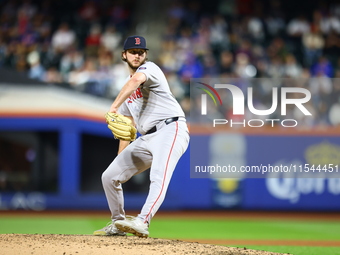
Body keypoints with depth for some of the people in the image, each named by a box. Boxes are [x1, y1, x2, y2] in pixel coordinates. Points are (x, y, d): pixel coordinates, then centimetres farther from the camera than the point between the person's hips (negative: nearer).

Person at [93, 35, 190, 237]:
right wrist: (120, 159, 19)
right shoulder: (128, 89, 23)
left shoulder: (149, 68, -2)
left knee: (159, 177, -31)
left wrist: (114, 107, -40)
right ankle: (118, 223, 21)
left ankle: (142, 223, -46)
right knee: (109, 177, 7)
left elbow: (137, 80, -28)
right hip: (146, 139, 9)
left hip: (171, 130, -9)